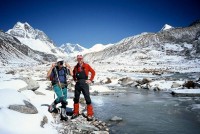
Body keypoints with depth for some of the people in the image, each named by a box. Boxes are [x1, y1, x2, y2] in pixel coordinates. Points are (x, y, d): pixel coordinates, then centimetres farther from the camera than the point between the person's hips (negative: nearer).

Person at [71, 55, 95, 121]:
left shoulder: (86, 66, -3)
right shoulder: (76, 67, 7)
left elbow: (93, 72, 3)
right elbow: (73, 74, 25)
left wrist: (90, 80, -2)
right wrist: (75, 79, 12)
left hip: (84, 83, -4)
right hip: (78, 84, 4)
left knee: (87, 99, -5)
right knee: (76, 98, 12)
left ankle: (90, 114, 2)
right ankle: (75, 113, 27)